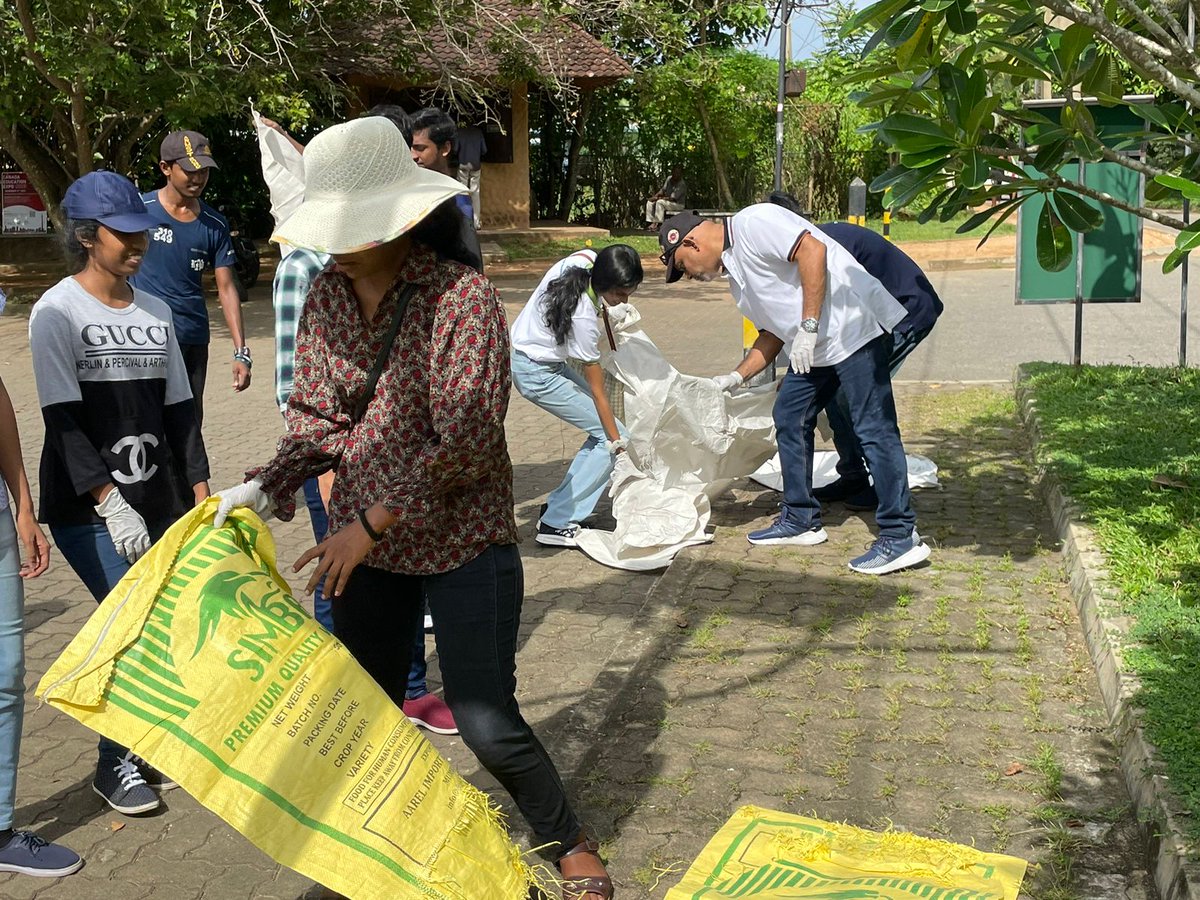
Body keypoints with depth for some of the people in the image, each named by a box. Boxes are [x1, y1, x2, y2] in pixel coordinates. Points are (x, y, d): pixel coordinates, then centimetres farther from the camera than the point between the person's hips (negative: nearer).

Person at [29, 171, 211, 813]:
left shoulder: (155, 310, 10)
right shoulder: (57, 313, -8)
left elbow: (177, 407, 13)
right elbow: (63, 421, -15)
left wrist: (201, 489, 8)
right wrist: (110, 502, -22)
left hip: (156, 502, 6)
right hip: (87, 510, -5)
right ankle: (116, 764, 8)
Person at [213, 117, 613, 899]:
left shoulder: (462, 299, -20)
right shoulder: (329, 294, -1)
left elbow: (466, 443, -23)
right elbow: (317, 415, 5)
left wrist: (372, 522, -21)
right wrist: (267, 489, -10)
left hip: (462, 542, -6)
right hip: (366, 544, 6)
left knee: (488, 722, -4)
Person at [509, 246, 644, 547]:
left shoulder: (586, 258, -12)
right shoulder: (583, 316, -31)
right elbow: (597, 389, -22)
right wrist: (616, 441, -15)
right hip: (537, 373, -9)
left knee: (605, 431, 7)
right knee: (610, 436, -8)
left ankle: (561, 504, 12)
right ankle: (556, 523, -7)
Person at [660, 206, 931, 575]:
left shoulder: (751, 222, -8)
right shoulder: (735, 274, 20)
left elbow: (812, 250, -20)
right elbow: (773, 332, 23)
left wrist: (808, 326, -21)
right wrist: (737, 376, 16)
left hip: (854, 326, -11)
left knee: (873, 428, -11)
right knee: (790, 418, 15)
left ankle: (901, 538, -8)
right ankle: (801, 520, 25)